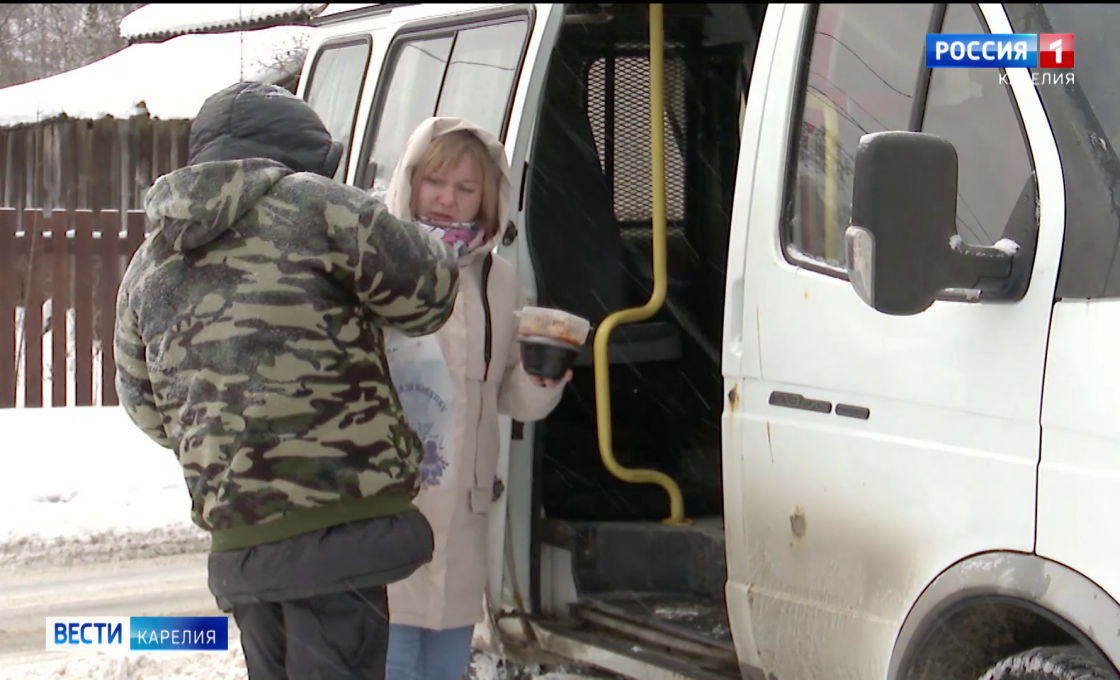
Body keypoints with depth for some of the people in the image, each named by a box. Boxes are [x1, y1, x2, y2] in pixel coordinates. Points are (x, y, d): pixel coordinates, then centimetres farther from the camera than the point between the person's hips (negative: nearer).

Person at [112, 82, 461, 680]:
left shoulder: (145, 269, 17)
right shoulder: (311, 204, -1)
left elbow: (147, 408, 22)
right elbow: (421, 292, 0)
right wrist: (446, 251, 22)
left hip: (237, 541, 6)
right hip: (339, 514, -6)